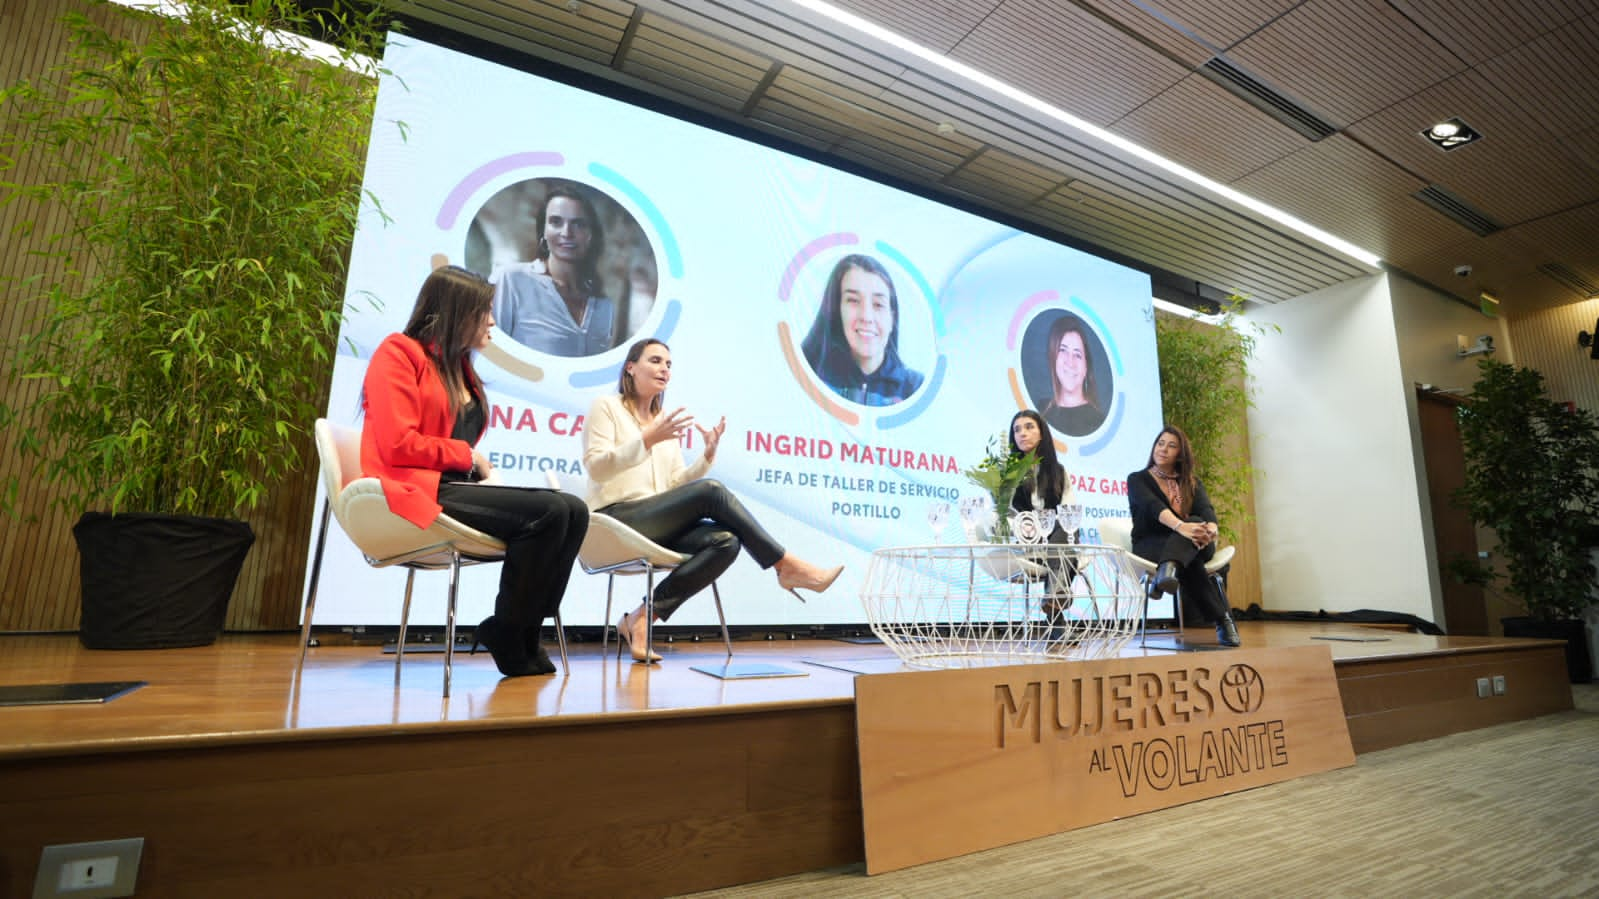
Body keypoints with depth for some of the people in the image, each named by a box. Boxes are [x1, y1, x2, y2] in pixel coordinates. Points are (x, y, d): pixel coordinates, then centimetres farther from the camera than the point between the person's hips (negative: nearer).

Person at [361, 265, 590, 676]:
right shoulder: (398, 352, -1)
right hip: (416, 489, -8)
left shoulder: (460, 366, 23)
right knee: (549, 511, -26)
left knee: (574, 511, -14)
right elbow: (398, 444, -13)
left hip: (456, 484, 8)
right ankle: (507, 632, -11)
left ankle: (525, 627, -11)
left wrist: (483, 470, 1)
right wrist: (467, 457, -4)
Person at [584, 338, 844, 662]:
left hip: (657, 525, 6)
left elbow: (676, 485, 15)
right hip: (616, 519, -6)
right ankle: (787, 567, -19)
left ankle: (642, 618, -19)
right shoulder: (606, 407, 4)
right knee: (711, 491, -27)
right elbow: (596, 467, -11)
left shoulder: (665, 420, 21)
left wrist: (708, 454, -1)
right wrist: (647, 440, -23)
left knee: (726, 541, -24)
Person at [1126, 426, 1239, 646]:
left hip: (1195, 546, 2)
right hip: (1150, 545, -2)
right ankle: (1222, 619, -37)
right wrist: (1180, 526, -41)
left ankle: (1169, 568, -64)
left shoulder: (1191, 483, 17)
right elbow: (1153, 506, -18)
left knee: (1196, 523, -36)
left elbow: (1206, 509, -6)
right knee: (1189, 562, -38)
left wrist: (1210, 529, -34)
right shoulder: (1137, 479, 5)